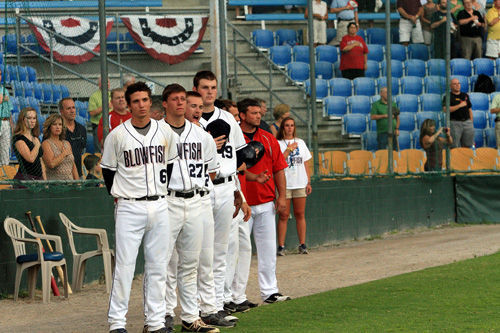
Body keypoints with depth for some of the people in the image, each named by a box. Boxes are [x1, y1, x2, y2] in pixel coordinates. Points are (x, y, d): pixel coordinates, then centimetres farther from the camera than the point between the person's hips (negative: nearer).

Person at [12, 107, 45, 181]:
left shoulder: (35, 138, 18)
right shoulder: (18, 138, -7)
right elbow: (30, 158, -20)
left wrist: (45, 180, 17)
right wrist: (37, 145, -5)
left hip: (39, 178, 7)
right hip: (25, 178, -7)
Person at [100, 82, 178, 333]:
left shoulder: (165, 131, 7)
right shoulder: (117, 135, -4)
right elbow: (108, 171, 4)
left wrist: (162, 191, 12)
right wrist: (119, 197, 0)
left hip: (159, 206, 4)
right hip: (129, 208, -4)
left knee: (157, 266, 7)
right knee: (124, 265, -6)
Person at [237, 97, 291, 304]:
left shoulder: (269, 139, 10)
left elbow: (278, 169, 11)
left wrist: (282, 196, 3)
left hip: (266, 202, 4)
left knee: (268, 248, 6)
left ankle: (269, 291, 11)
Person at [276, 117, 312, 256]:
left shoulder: (300, 142, 15)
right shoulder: (278, 144, 3)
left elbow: (306, 164, 15)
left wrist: (308, 182, 9)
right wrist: (289, 149, -10)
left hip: (300, 184, 3)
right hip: (284, 185, -3)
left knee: (300, 214, 3)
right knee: (284, 215, -5)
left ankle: (302, 245, 7)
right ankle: (281, 246, -3)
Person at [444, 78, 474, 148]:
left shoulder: (465, 95, 16)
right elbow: (445, 109, -16)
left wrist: (471, 123, 15)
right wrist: (460, 105, -16)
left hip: (467, 122, 5)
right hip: (455, 123, -5)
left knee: (467, 146, 5)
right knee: (454, 147, -7)